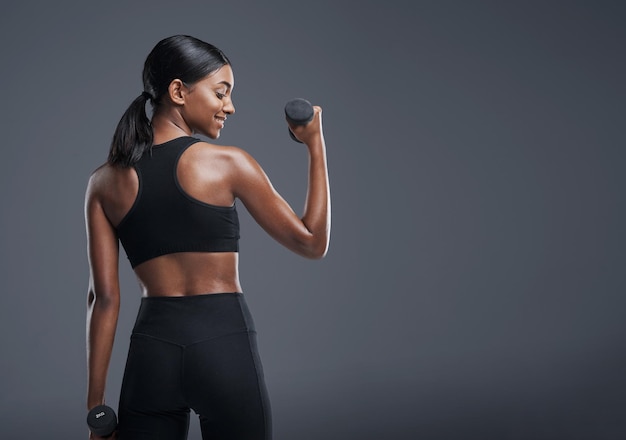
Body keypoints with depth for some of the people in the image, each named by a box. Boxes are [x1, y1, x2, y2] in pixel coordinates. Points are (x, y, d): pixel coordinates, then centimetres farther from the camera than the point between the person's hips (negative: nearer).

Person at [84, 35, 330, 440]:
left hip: (151, 350, 3)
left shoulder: (104, 182, 5)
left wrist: (96, 405, 7)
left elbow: (105, 297, 2)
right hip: (224, 346, -3)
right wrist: (316, 144, 10)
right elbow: (312, 243, 3)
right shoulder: (228, 163, -5)